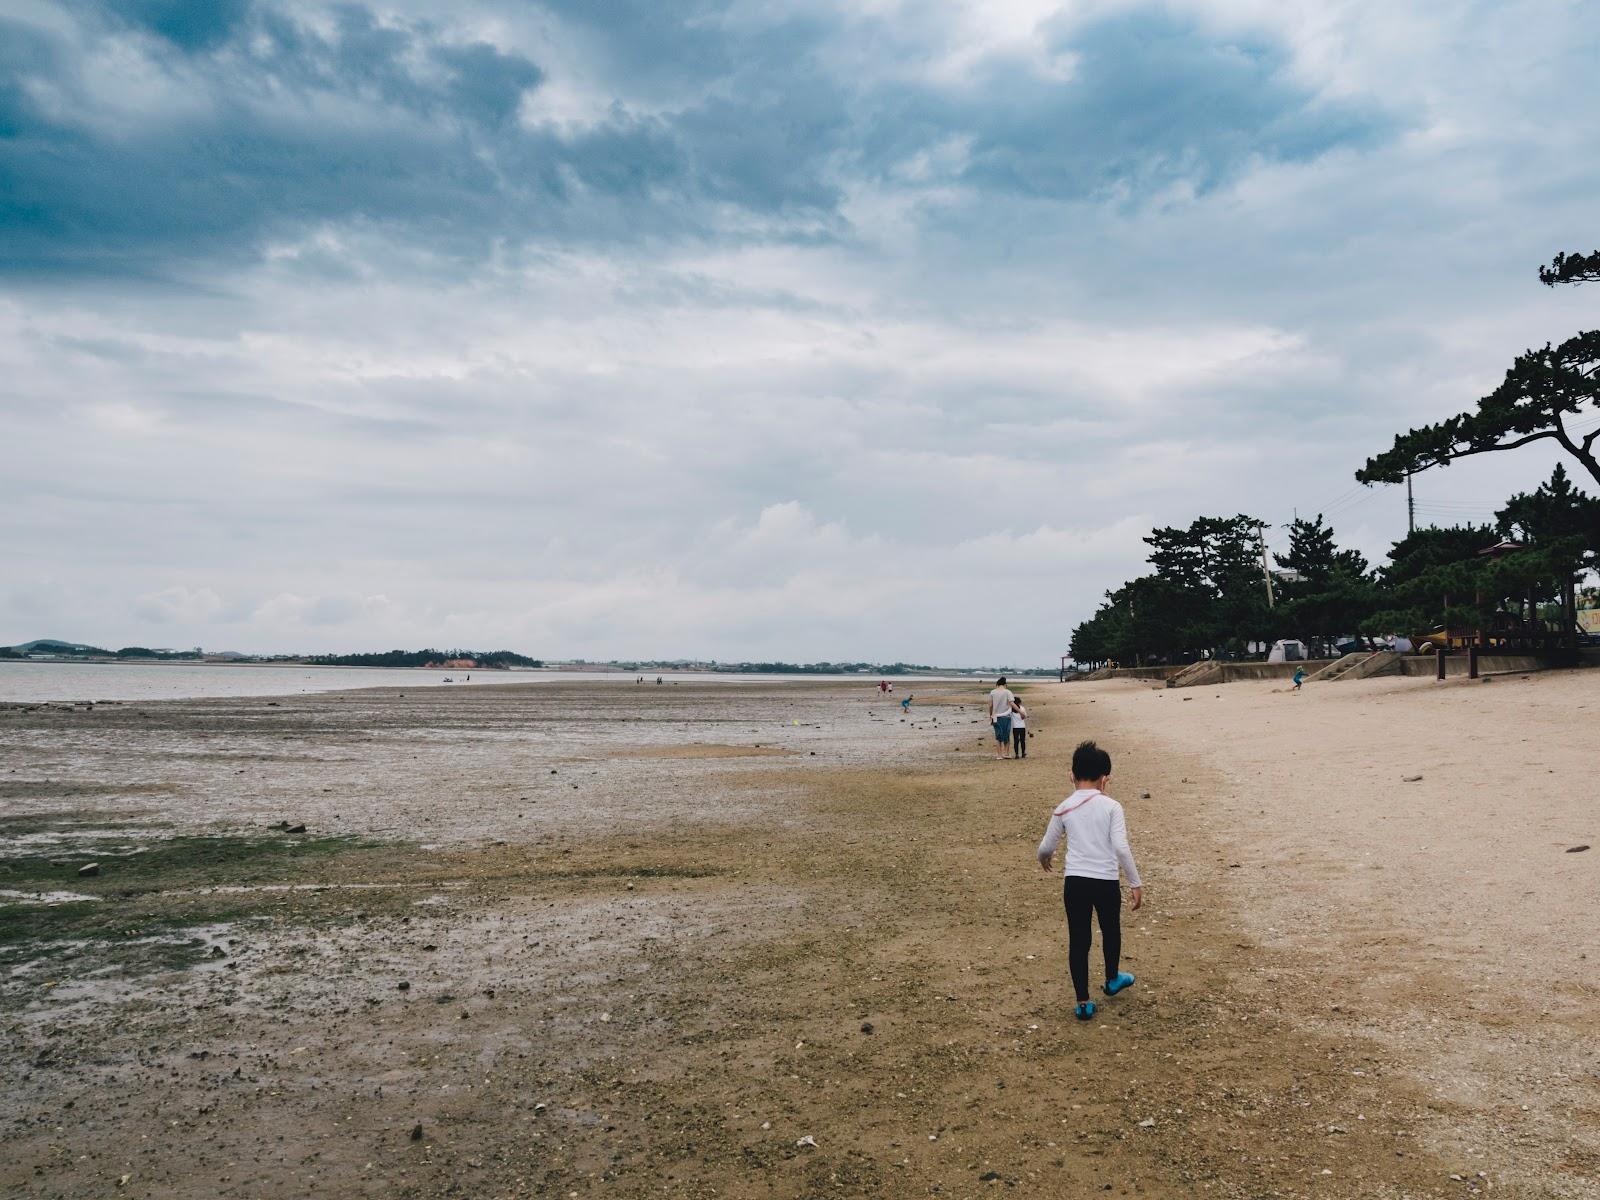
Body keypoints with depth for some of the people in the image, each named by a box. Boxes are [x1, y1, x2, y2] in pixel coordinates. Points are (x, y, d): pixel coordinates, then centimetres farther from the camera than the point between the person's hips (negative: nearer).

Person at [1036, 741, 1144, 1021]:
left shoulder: (1064, 809, 1)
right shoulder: (1111, 806, -6)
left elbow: (1046, 847, 9)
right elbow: (1121, 848, -14)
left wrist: (1044, 859, 32)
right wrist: (1135, 883, -7)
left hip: (1074, 882, 1)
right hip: (1106, 882, -1)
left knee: (1078, 940, 9)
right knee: (1111, 931, 25)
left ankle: (1083, 1002, 11)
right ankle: (1112, 979, 46)